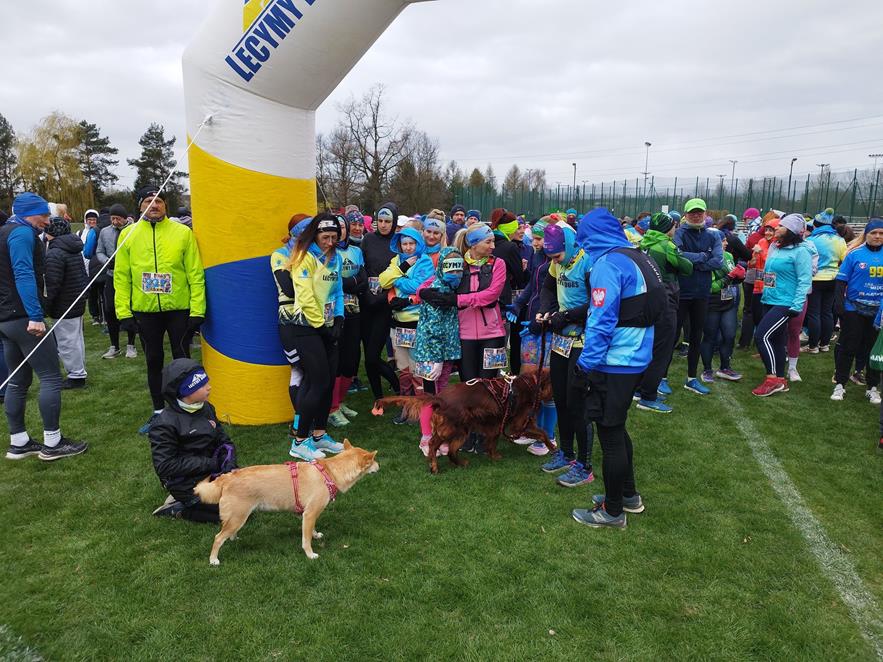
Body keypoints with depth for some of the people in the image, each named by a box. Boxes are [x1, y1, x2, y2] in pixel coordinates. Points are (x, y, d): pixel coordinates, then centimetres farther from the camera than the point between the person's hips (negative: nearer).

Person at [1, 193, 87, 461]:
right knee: (51, 377, -6)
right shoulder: (22, 232, -11)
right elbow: (23, 275, -23)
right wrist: (35, 316, -29)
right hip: (23, 316, -10)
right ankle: (52, 443, -2)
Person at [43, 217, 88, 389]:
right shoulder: (75, 250, 10)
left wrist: (46, 306, -13)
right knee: (76, 339, 17)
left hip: (63, 305, -10)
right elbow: (83, 276, 16)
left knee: (67, 342, -1)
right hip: (79, 302, 10)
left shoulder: (54, 254, -18)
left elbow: (52, 284, -21)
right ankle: (79, 371, 27)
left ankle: (76, 376, 4)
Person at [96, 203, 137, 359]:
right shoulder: (104, 232, 7)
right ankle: (114, 346, 17)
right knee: (110, 310, 4)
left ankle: (130, 345, 18)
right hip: (112, 276, 4)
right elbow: (99, 252, 12)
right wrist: (107, 261, -7)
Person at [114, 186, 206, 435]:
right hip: (144, 311, 2)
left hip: (179, 309, -2)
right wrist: (123, 312, -1)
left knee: (182, 359, 6)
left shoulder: (183, 232, -3)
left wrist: (197, 310, -8)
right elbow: (121, 276, 4)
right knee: (153, 361, 13)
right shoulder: (128, 234, 3)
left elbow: (195, 274, -4)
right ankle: (158, 412, 26)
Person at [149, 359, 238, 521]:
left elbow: (223, 440, 7)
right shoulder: (166, 424, -21)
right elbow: (164, 466, -22)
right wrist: (211, 464, -22)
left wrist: (229, 463, -13)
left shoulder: (206, 408, 0)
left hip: (212, 472, 7)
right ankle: (177, 509, 1)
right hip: (187, 482, -7)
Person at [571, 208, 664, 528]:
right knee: (617, 429, 22)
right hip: (636, 359, 9)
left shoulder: (607, 264, -18)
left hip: (614, 365, -9)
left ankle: (613, 511, 16)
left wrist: (586, 365, -15)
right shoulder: (638, 258, 10)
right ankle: (628, 495, 36)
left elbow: (602, 322, -21)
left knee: (610, 435, 3)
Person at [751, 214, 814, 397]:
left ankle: (773, 378, -7)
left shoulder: (800, 252, -11)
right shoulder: (774, 247, 11)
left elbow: (805, 281, -15)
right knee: (776, 340, 13)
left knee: (762, 336, -16)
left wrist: (796, 306, -19)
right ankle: (780, 380, 24)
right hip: (769, 301, 8)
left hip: (785, 304, -8)